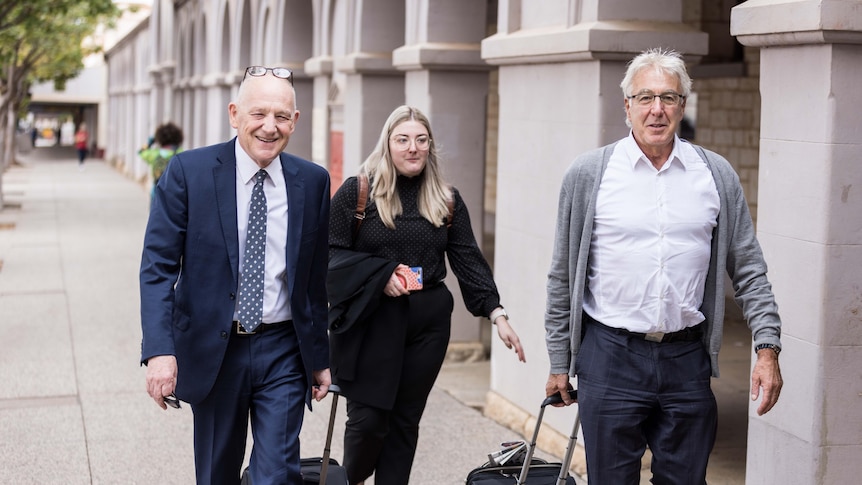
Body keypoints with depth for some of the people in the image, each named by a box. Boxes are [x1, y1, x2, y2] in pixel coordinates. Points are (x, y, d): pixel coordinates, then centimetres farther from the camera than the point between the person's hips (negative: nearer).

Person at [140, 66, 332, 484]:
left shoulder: (313, 182, 2)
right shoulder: (188, 171, -7)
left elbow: (316, 278, 9)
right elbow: (158, 266, -9)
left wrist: (321, 358, 11)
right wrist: (159, 351, -20)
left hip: (283, 353, 1)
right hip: (211, 351, -1)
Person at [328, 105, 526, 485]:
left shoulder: (447, 200, 7)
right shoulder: (358, 191, -2)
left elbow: (468, 259, 3)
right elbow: (330, 253, -4)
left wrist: (497, 315, -6)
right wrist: (381, 275, -16)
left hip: (427, 323, 3)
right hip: (371, 321, -3)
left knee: (405, 420, 7)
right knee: (368, 418, -4)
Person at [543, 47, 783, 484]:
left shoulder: (717, 175, 4)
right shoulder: (589, 174, 0)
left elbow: (748, 271, 8)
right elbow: (563, 278, 5)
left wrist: (767, 348, -2)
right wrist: (559, 363, 6)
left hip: (687, 361, 2)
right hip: (610, 357, -1)